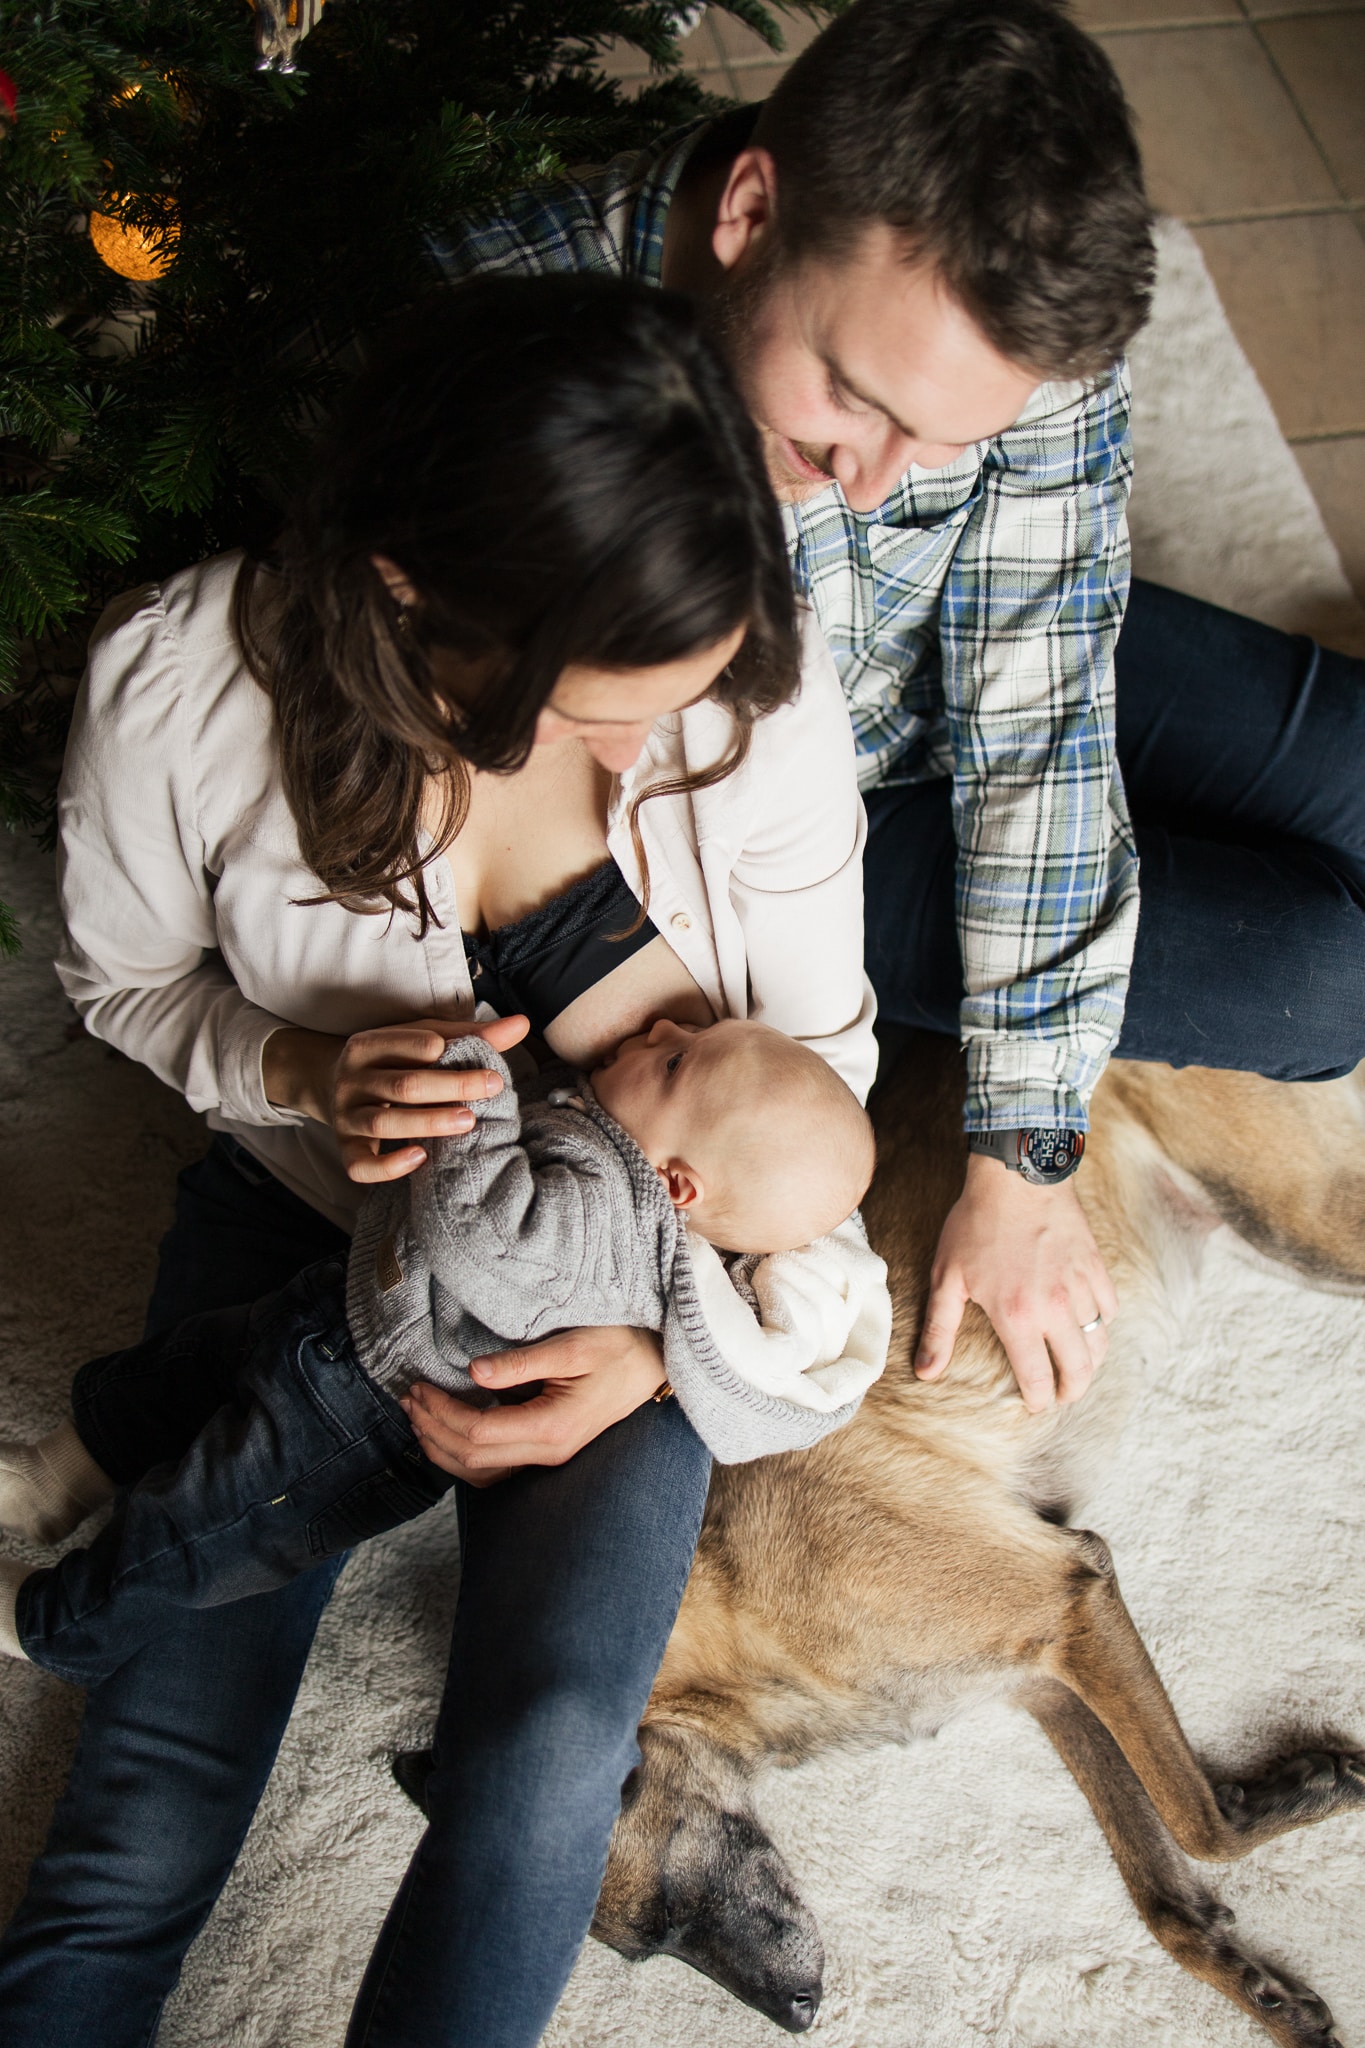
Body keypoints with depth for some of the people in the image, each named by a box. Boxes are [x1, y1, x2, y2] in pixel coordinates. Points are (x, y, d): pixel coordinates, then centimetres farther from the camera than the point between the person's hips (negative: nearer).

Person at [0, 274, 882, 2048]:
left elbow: (814, 1050, -9)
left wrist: (668, 1341, -21)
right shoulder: (178, 686, -25)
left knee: (547, 1755, -20)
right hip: (301, 1207, 0)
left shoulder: (764, 692, -24)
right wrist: (302, 1074, -25)